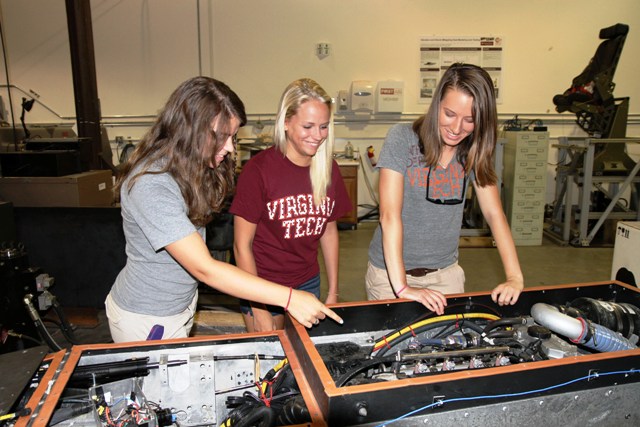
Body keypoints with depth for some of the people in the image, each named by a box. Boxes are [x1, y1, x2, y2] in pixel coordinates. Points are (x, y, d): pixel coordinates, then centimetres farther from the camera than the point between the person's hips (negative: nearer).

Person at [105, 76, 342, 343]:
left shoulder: (192, 167, -3)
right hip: (146, 320, -7)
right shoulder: (151, 186, -31)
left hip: (183, 303, 8)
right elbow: (204, 269, -33)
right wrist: (288, 298, -34)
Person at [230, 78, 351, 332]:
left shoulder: (328, 169, -2)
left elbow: (329, 230, 8)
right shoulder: (258, 170, -18)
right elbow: (242, 245, -14)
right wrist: (258, 309, -14)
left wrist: (333, 293, 8)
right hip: (264, 286, -4)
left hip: (308, 283, 5)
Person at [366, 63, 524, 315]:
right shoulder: (402, 138, -16)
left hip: (445, 272, 4)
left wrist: (514, 277, -15)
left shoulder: (473, 152, -1)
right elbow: (389, 215, -22)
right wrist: (401, 286, -28)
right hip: (391, 271, -4)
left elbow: (494, 213, -4)